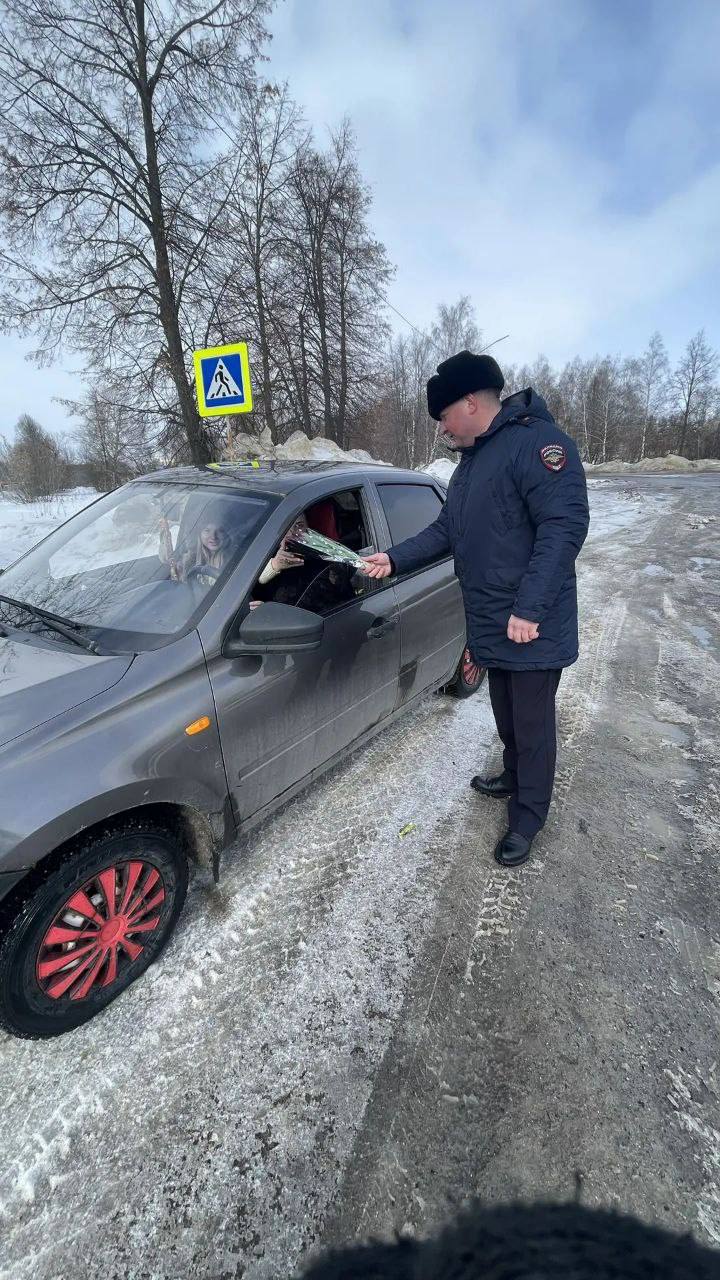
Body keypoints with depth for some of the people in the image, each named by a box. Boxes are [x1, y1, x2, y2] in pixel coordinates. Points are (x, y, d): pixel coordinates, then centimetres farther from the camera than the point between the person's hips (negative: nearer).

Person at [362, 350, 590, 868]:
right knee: (507, 717, 23)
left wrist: (529, 609, -27)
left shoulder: (537, 441, -16)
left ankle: (527, 820, 23)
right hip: (492, 625, 9)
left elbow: (565, 525, -24)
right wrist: (394, 558, 8)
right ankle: (514, 778, 45)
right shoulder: (472, 459, 15)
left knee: (533, 727, 6)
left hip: (533, 629, -8)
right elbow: (446, 530, 18)